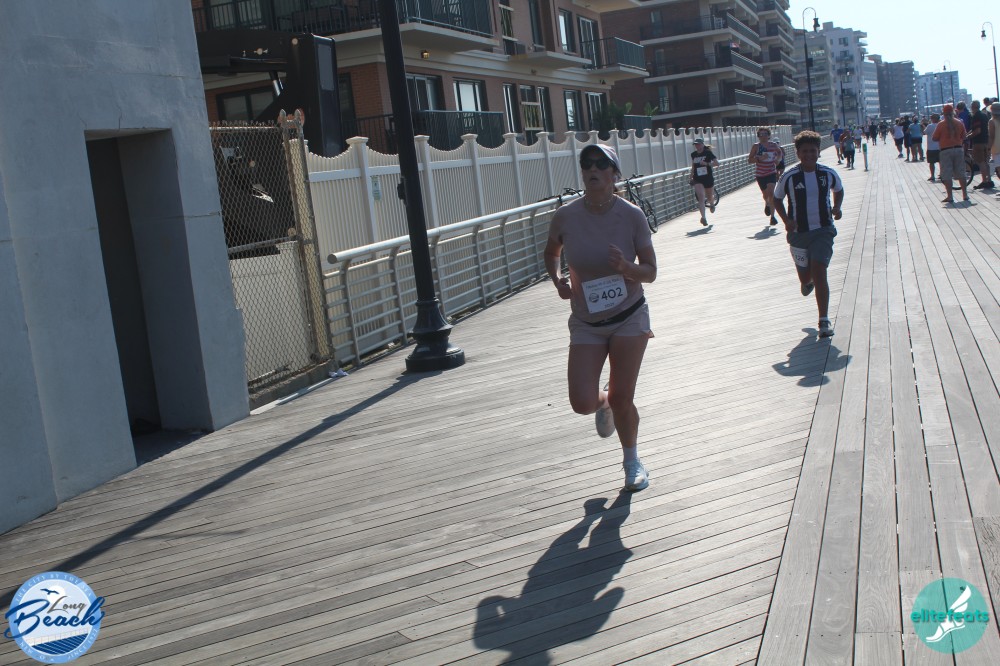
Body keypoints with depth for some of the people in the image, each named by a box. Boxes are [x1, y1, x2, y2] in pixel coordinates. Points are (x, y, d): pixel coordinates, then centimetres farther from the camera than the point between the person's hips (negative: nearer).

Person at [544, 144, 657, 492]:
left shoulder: (632, 215, -12)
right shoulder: (565, 216, -9)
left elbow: (650, 271, -6)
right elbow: (551, 252, 12)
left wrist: (625, 267, -27)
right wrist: (557, 280, -7)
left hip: (629, 317, -1)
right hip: (586, 323, 1)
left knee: (622, 399, 0)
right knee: (582, 402, -11)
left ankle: (632, 460, 29)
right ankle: (603, 404, 29)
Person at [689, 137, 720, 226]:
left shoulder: (708, 153, -7)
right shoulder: (693, 155, 5)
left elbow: (717, 163, -14)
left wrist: (707, 163, -28)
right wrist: (691, 177, 20)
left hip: (708, 178, -1)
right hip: (698, 180, 1)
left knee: (710, 197, 16)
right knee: (701, 197, -18)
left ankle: (712, 204, 54)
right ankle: (703, 217, -24)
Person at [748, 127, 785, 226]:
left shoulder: (773, 145, 1)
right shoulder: (756, 146, -7)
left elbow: (780, 153, 22)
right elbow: (749, 160, -10)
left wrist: (778, 159, 2)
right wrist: (760, 158, -25)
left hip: (771, 173, 0)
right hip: (760, 174, 0)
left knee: (771, 193, -15)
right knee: (765, 194, 13)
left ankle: (772, 216, -11)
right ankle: (767, 204, 50)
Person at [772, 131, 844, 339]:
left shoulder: (828, 174, -3)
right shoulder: (789, 177, -9)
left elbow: (839, 190, 17)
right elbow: (777, 199, 6)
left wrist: (837, 207, -2)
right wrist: (786, 220, -9)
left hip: (823, 230, -1)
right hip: (798, 233, 1)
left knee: (819, 271, -14)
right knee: (805, 276, 11)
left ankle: (824, 320, -10)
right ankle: (807, 281, 53)